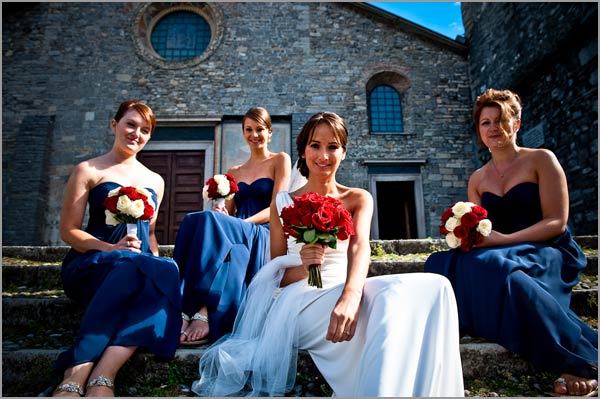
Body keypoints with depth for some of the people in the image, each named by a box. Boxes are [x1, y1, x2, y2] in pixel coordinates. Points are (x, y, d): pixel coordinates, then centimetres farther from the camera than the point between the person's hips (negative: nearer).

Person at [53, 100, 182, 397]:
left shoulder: (155, 181, 20)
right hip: (91, 264, -3)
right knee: (131, 267, -38)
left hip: (141, 266, 4)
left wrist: (156, 259, 1)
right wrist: (112, 249, -16)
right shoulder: (88, 170, 8)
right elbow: (69, 230, 2)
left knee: (165, 272, -34)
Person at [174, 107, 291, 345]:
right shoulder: (234, 172, 26)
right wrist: (222, 215, -6)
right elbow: (228, 212, 19)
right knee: (192, 220, -28)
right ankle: (187, 311, -37)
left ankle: (203, 313, -38)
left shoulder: (280, 160, 11)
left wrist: (242, 223, -16)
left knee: (208, 221, -32)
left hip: (263, 238, -4)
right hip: (234, 237, 4)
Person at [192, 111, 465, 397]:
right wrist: (300, 265, -21)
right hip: (298, 299, -2)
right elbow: (276, 272, 5)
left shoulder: (358, 199, 9)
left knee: (433, 286, -26)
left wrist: (350, 296, -35)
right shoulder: (284, 202, 7)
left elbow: (360, 246, -13)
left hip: (344, 291, 3)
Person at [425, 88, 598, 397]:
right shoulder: (478, 178, 13)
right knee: (443, 264, -26)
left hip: (547, 253, -3)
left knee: (491, 265, -37)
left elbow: (557, 222, -9)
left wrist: (504, 239, -22)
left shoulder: (541, 160, 0)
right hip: (500, 254, 4)